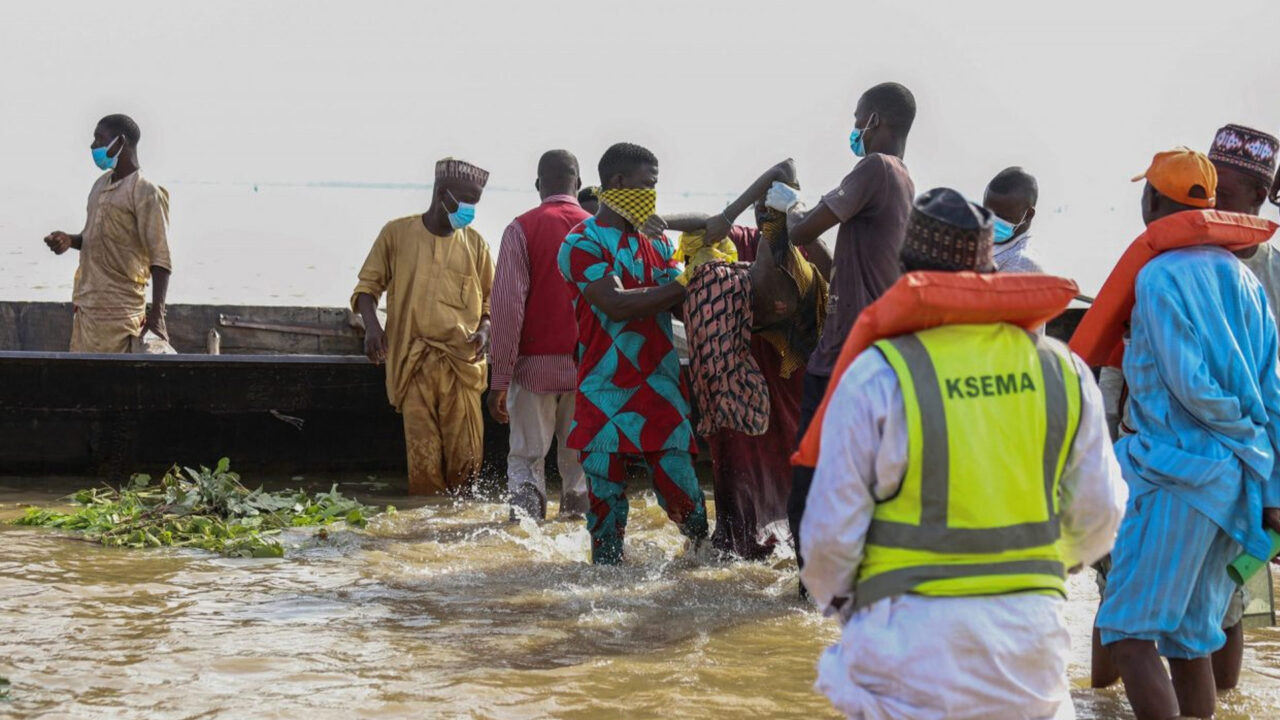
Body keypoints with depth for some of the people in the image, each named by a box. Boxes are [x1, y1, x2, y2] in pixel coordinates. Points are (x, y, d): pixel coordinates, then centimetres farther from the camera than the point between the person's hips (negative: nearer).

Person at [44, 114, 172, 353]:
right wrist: (70, 241, 4)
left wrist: (156, 313, -22)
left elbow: (160, 259, -15)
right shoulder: (101, 185, 15)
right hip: (86, 304, 8)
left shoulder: (145, 193, -11)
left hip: (118, 312, -8)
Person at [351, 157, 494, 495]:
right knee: (423, 455, -6)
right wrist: (371, 325, -8)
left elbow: (491, 299, 19)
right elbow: (367, 285, 10)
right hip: (414, 362, -2)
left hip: (462, 362, 2)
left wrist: (484, 329, -2)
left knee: (467, 455, -4)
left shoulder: (474, 243, 11)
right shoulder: (397, 234, 5)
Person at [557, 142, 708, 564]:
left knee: (681, 487, -3)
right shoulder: (582, 243, -4)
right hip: (606, 390, -4)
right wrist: (682, 285, -14)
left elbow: (682, 306, 12)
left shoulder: (656, 241, 16)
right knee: (605, 493, 0)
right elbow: (616, 305, -16)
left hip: (660, 387, 4)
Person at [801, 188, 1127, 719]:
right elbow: (1099, 515, 8)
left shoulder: (878, 376, -10)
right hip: (1030, 634, 3)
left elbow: (832, 528, -6)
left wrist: (833, 595, 14)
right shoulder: (1061, 370, 1)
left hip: (912, 639, -3)